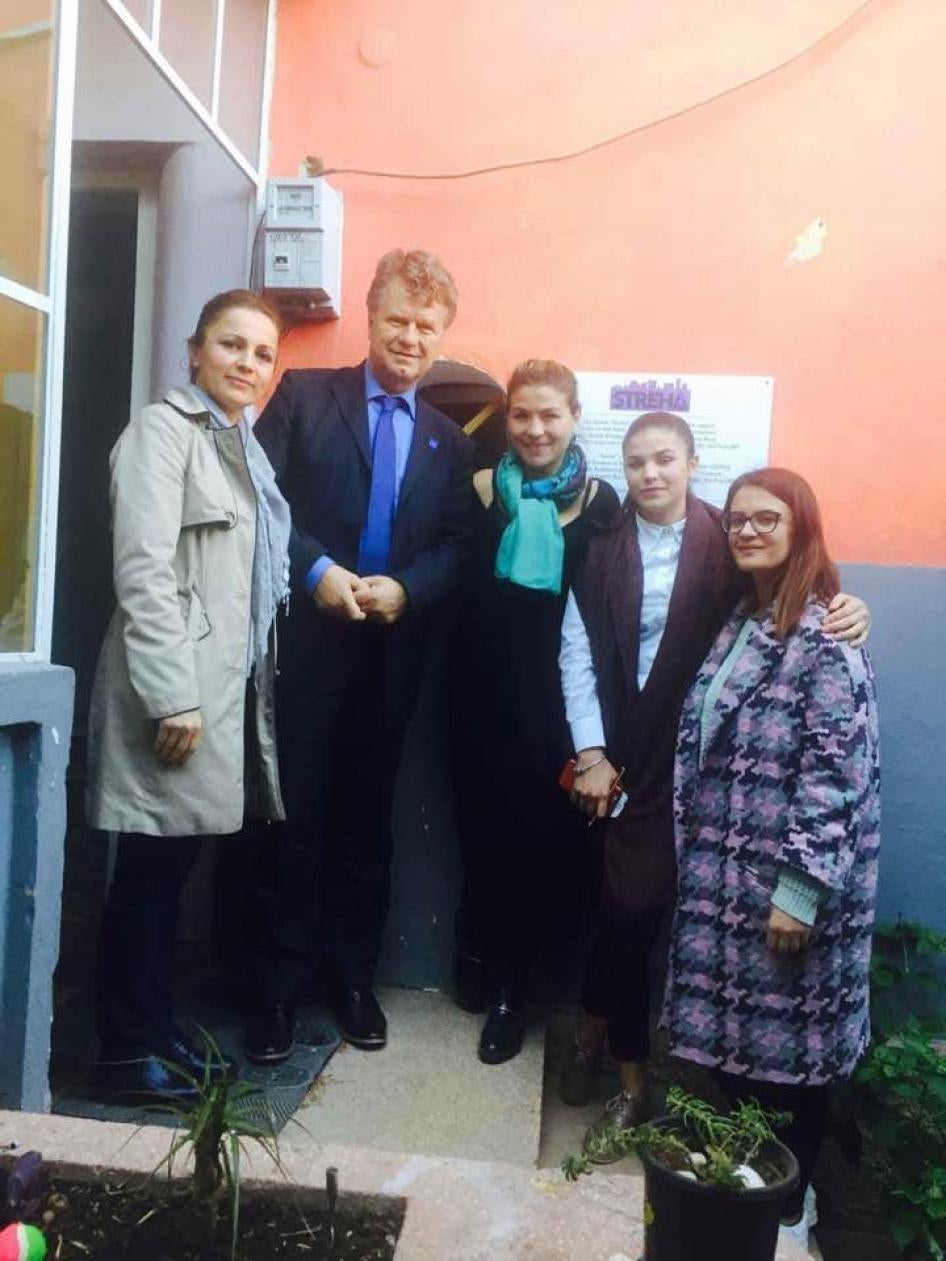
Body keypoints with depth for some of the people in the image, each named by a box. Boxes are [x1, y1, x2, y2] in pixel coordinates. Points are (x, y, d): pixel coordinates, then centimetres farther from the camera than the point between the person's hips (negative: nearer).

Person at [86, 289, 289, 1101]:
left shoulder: (245, 447, 18)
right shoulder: (162, 430, -6)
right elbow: (142, 570, -16)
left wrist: (234, 691, 15)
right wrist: (173, 697, -20)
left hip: (230, 686, 8)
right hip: (178, 690, -8)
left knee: (175, 867, 14)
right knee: (150, 871, 0)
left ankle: (157, 1028, 27)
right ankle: (123, 1051, 14)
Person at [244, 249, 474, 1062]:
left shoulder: (449, 441, 14)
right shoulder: (304, 395, 4)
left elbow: (456, 548, 5)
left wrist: (406, 589, -13)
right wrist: (315, 570, -18)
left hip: (392, 650, 3)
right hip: (307, 640, -3)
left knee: (367, 817, 11)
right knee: (295, 810, 3)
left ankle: (352, 976, 25)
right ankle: (280, 982, 17)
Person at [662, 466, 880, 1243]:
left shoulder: (826, 638, -14)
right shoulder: (738, 624, 11)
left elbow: (835, 773, -19)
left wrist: (800, 889, -20)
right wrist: (691, 848, 13)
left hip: (785, 880, -7)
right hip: (723, 869, 7)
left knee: (787, 1039, 8)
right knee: (729, 1028, 16)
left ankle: (783, 1195, 29)